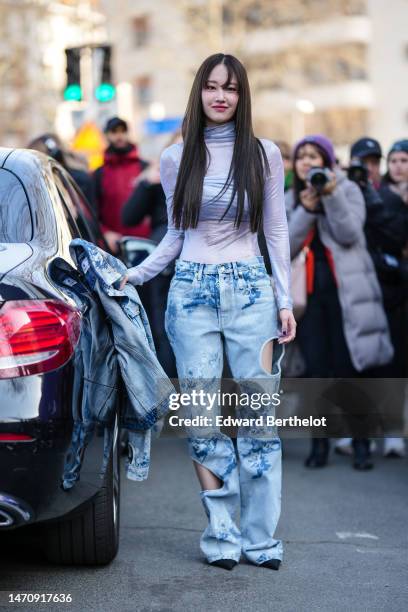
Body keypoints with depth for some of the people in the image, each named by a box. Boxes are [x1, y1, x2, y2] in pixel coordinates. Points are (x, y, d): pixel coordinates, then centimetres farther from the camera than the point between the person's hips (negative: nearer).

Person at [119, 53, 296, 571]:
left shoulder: (264, 155, 5)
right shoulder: (176, 158, 7)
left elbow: (277, 233, 6)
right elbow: (175, 237, 14)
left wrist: (285, 301, 1)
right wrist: (132, 275, 5)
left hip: (251, 290, -1)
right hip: (192, 290, 1)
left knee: (259, 411, -4)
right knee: (201, 414, -1)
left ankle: (260, 537, 4)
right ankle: (221, 534, 7)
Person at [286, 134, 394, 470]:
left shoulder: (348, 190, 4)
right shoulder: (290, 199, 13)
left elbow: (349, 234, -10)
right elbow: (286, 247, 1)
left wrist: (332, 195, -20)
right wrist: (306, 210, -12)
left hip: (345, 290, -3)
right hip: (309, 291, 3)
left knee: (348, 367, -7)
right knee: (316, 369, -2)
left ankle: (361, 442, 3)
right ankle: (320, 443, 8)